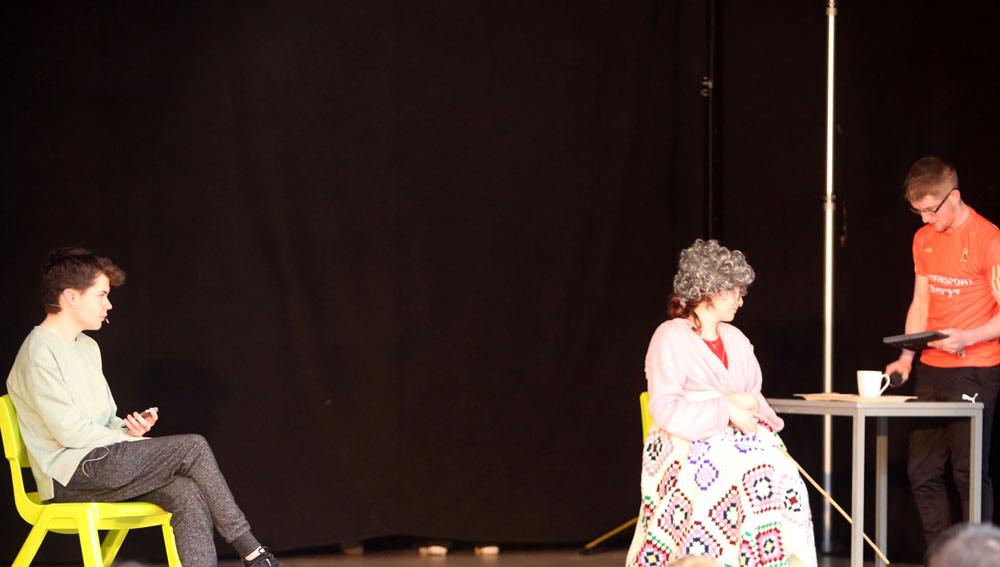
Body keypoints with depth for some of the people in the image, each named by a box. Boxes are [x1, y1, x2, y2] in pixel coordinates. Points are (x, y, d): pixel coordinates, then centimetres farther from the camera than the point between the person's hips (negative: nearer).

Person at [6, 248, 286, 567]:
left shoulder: (87, 347, 22)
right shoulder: (39, 352, -10)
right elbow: (68, 430, -17)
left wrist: (130, 428, 1)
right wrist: (129, 438, -10)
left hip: (97, 466, 9)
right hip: (69, 474, -9)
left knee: (188, 495, -18)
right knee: (193, 448, -16)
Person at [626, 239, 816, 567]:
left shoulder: (736, 339, 21)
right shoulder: (671, 338, -2)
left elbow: (754, 398, 21)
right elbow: (665, 409, -12)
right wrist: (725, 409, -15)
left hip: (739, 439, 6)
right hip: (688, 446, -6)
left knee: (783, 476, -25)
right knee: (753, 479, -34)